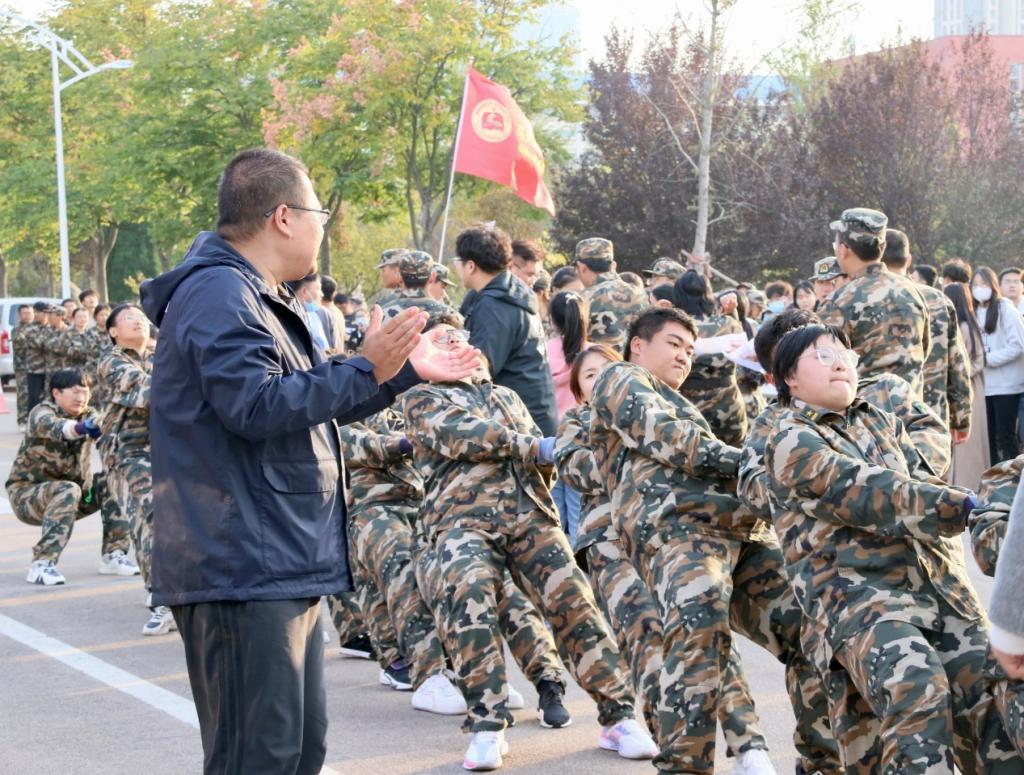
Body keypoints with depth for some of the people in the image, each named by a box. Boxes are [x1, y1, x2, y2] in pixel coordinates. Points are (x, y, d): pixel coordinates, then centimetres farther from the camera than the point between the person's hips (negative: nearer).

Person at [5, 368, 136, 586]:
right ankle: (42, 564, -35)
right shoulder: (41, 413, -18)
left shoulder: (87, 415, 2)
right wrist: (81, 427, -64)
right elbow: (53, 427, -42)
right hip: (26, 493, -6)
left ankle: (113, 555, -6)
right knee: (67, 491, -35)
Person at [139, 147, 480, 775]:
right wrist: (365, 371, -23)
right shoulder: (219, 296, -14)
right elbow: (256, 406, -26)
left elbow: (312, 403, 31)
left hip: (286, 568, 11)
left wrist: (406, 372, 29)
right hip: (243, 573, -11)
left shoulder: (266, 300, 23)